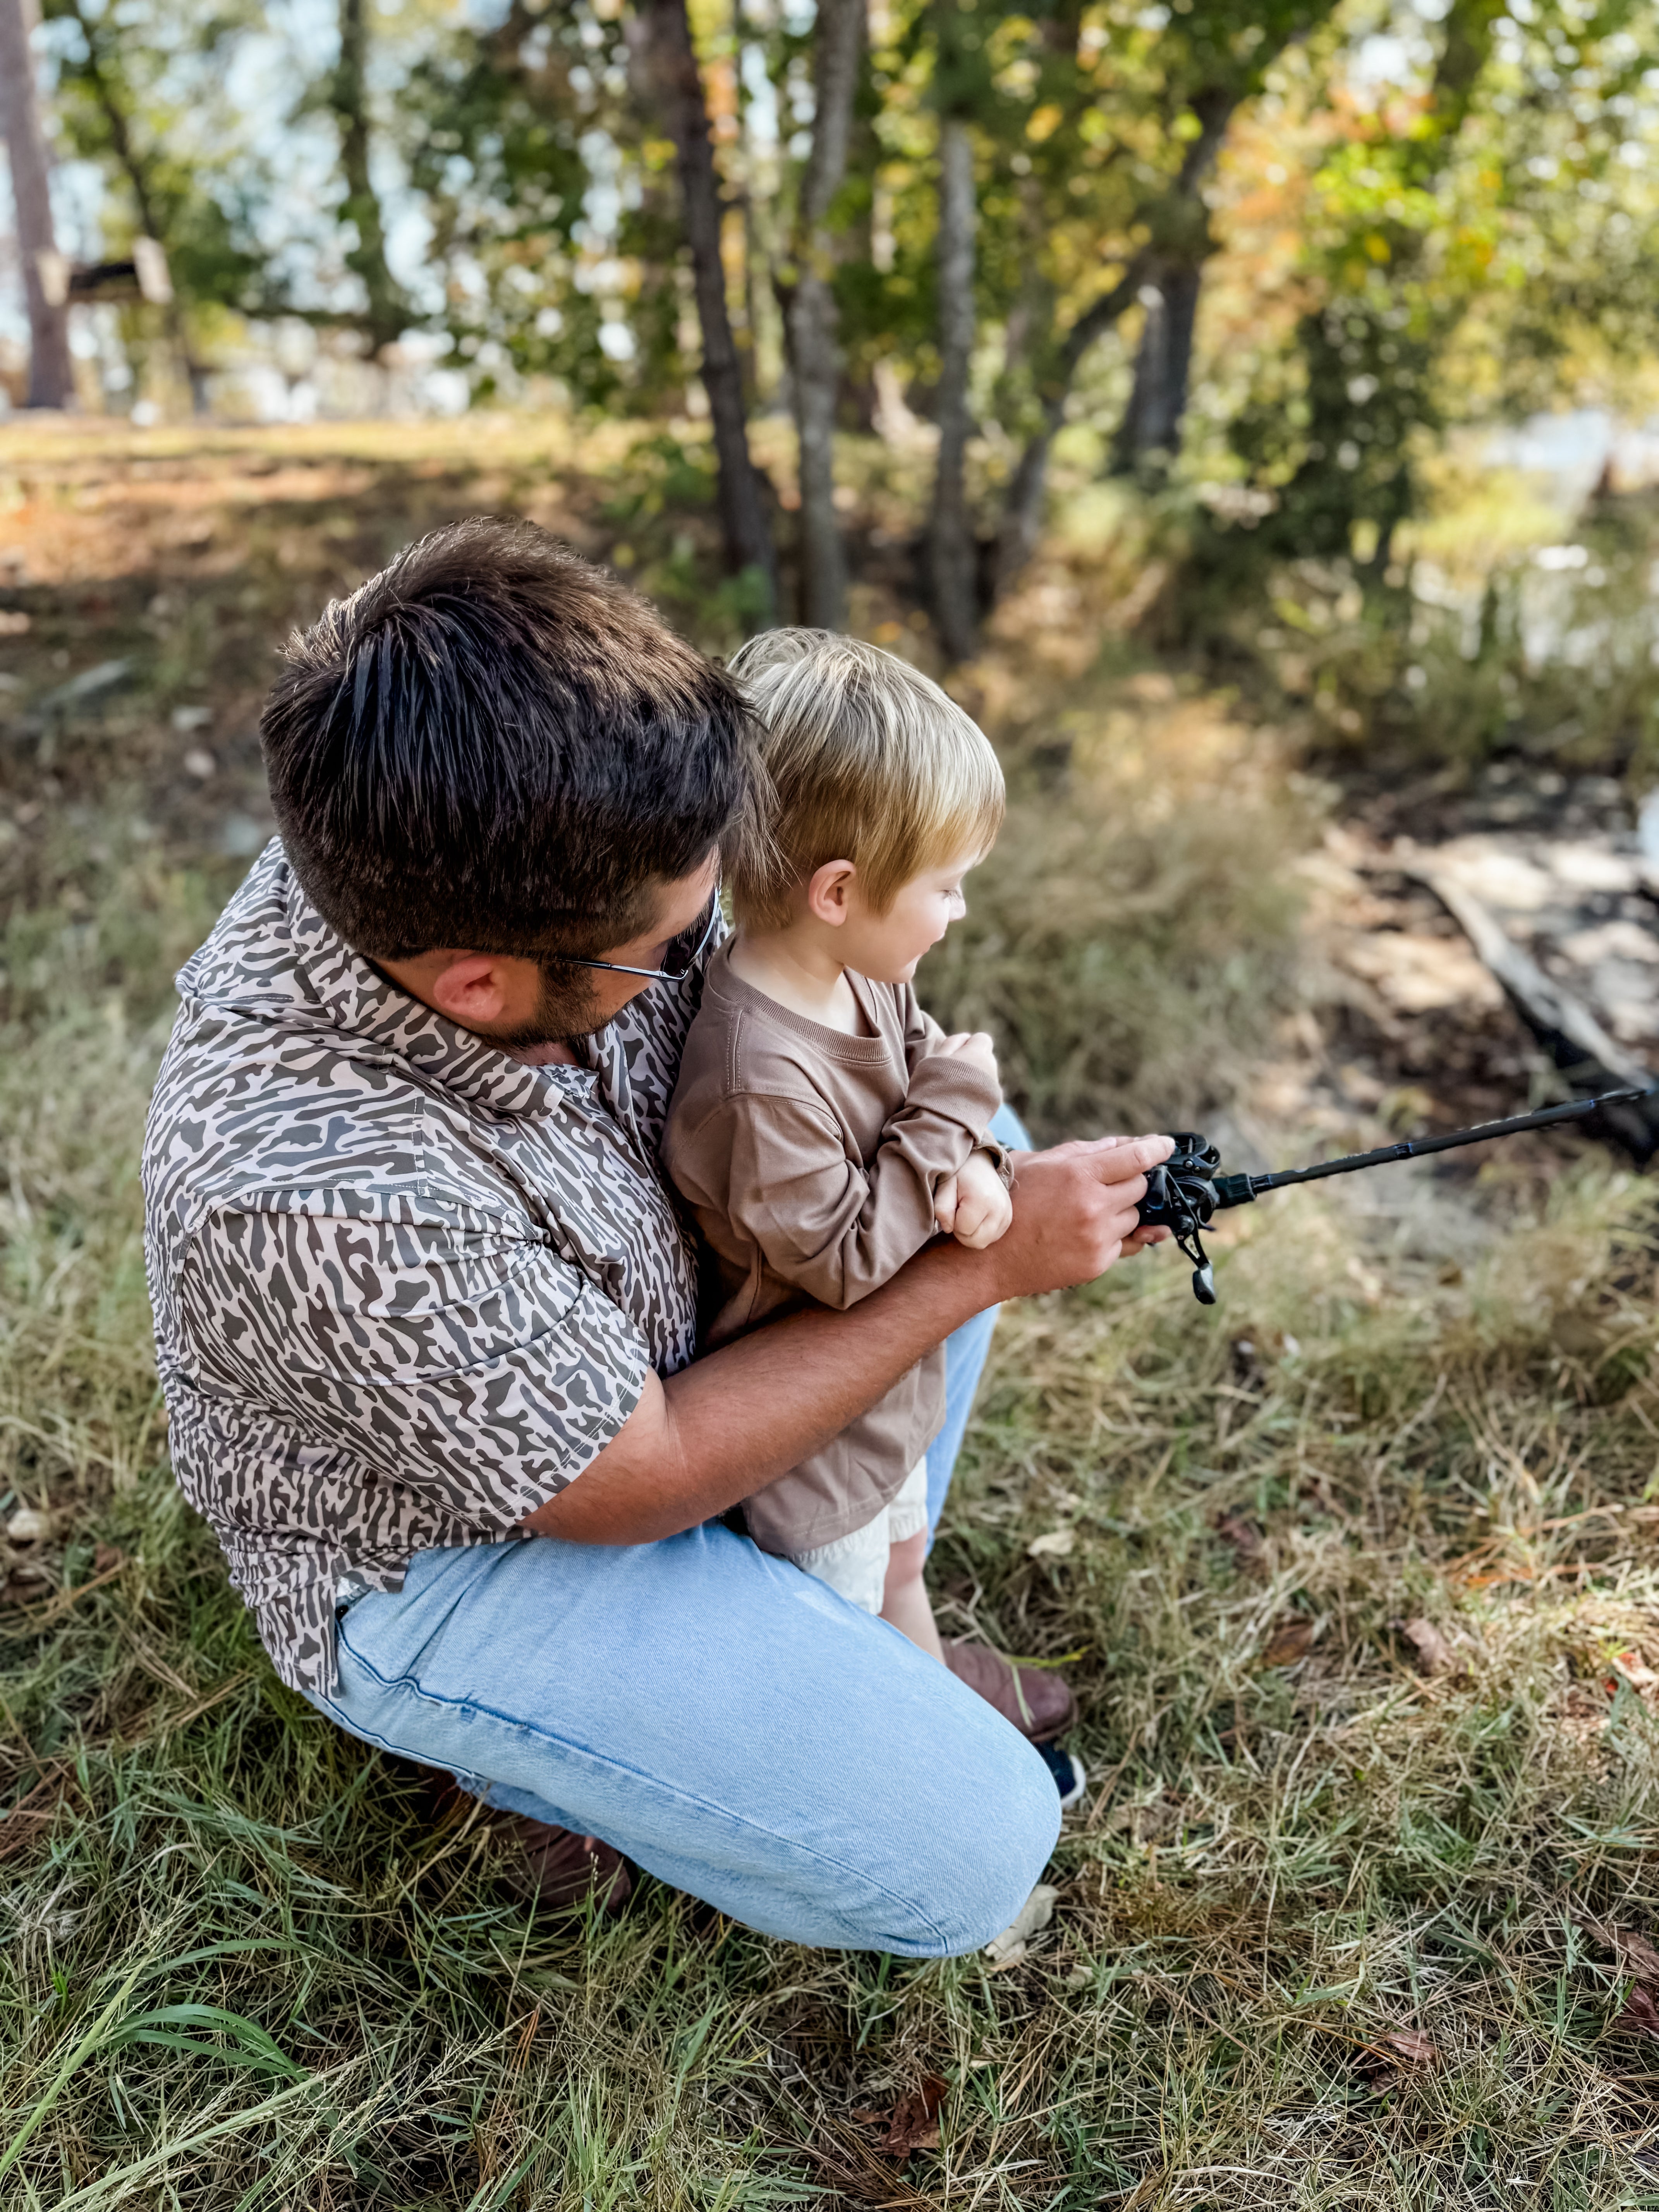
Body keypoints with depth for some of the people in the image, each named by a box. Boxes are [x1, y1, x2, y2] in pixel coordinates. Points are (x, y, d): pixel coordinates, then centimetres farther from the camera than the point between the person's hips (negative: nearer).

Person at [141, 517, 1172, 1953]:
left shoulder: (446, 857, -21)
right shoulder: (315, 1191, -41)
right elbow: (635, 1485, -26)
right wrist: (973, 1270, -23)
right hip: (451, 1551, -7)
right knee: (969, 1857, -14)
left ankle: (841, 1601, 14)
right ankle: (541, 1741, 9)